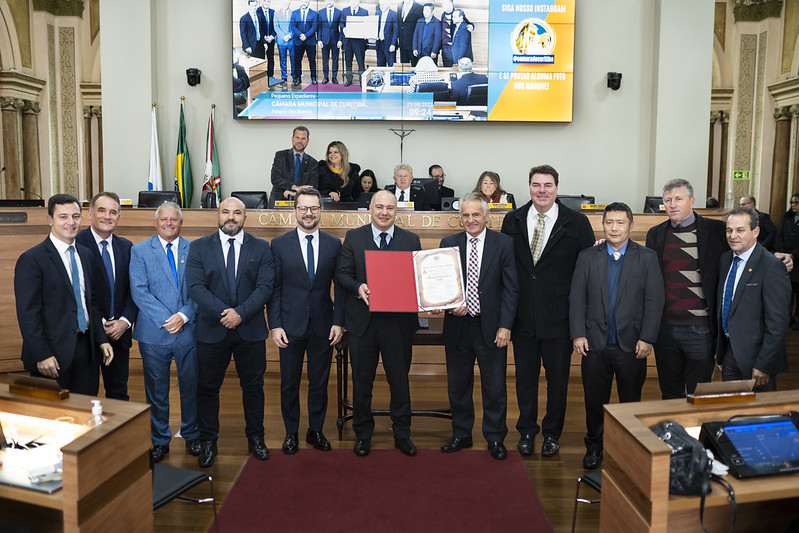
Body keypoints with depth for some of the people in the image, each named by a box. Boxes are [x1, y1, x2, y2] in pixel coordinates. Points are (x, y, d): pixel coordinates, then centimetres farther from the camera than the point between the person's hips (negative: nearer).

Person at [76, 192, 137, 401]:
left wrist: (125, 321, -6)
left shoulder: (126, 247, 9)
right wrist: (100, 324, -14)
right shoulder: (76, 243, -8)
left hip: (119, 331, 5)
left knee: (119, 392, 13)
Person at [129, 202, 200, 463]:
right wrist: (165, 319, -16)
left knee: (191, 386, 11)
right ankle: (160, 441, 25)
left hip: (188, 331, 1)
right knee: (156, 391, 9)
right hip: (154, 333, -1)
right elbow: (139, 291, -8)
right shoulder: (140, 251, 2)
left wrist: (184, 315, -15)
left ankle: (192, 436, 29)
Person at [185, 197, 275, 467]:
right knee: (208, 387, 8)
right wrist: (224, 312, -18)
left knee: (253, 385, 10)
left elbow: (265, 287, -5)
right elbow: (195, 287, -7)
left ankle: (255, 437, 26)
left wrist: (240, 313, -17)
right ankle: (208, 441, 22)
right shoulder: (199, 247, 3)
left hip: (251, 330, 0)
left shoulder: (261, 248, 4)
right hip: (212, 330, 0)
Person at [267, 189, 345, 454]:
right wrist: (275, 325, -7)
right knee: (289, 383, 9)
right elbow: (273, 289, -1)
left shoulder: (334, 244, 3)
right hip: (291, 326, -1)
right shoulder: (279, 244, 0)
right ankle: (291, 433, 26)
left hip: (323, 326, 1)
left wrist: (338, 322, -3)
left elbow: (340, 286, 4)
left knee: (319, 382, 11)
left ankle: (316, 431, 28)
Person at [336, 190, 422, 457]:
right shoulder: (354, 237, 3)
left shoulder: (411, 240, 6)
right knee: (362, 380, 11)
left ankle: (402, 434, 27)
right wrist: (358, 288, -19)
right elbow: (341, 274, 1)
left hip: (399, 322, 0)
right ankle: (363, 434, 28)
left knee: (400, 380, 10)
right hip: (363, 321, 0)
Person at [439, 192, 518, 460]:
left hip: (490, 326, -2)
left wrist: (505, 326, -10)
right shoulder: (448, 244, 5)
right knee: (457, 384, 13)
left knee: (495, 386, 6)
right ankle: (461, 434, 30)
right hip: (457, 325, 2)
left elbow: (511, 288, -3)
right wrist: (451, 304, -13)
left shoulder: (504, 243, -2)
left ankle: (495, 438, 24)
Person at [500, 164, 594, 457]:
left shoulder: (576, 222, -3)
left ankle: (552, 433, 29)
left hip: (559, 315, -1)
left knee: (558, 378, 10)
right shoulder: (513, 220, 3)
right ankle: (527, 431, 30)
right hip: (523, 315, 2)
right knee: (525, 375, 13)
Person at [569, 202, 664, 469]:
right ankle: (594, 446, 26)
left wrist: (647, 339, -9)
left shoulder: (647, 258, 3)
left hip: (632, 345, -1)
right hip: (595, 344, 1)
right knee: (595, 400, 9)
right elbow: (576, 299, 3)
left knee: (631, 402, 10)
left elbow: (655, 301, -2)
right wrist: (578, 334, -5)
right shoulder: (587, 257, 6)